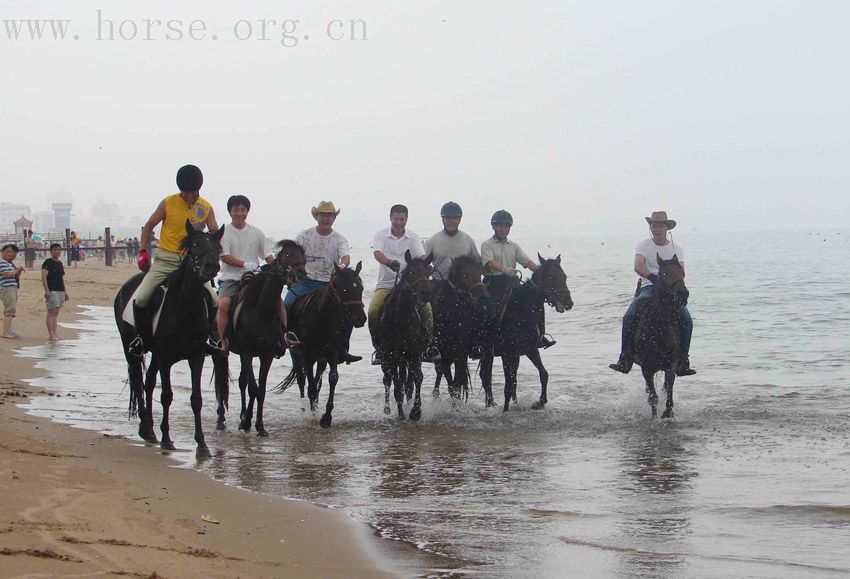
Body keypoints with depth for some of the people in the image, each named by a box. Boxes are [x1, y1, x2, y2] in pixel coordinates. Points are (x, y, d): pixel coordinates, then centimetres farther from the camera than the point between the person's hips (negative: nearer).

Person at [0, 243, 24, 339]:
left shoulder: (11, 264, 19)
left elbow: (16, 276, 24)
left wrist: (19, 270, 6)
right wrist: (17, 269, -10)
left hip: (13, 288, 10)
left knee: (11, 310, 11)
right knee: (10, 310, -16)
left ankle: (8, 331, 15)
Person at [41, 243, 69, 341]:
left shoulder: (60, 263, 18)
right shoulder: (47, 262, -7)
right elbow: (44, 277, -15)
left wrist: (65, 291, 21)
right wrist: (46, 290, -22)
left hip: (60, 291, 8)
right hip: (52, 291, -8)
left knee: (56, 313, 9)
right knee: (51, 313, -7)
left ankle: (54, 333, 12)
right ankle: (51, 334, -8)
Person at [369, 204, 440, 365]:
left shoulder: (413, 237, 7)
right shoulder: (381, 235, 1)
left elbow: (421, 256, -4)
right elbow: (377, 254, -16)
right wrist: (389, 262, -38)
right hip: (386, 284, -1)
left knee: (426, 308, -23)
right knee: (373, 311, -25)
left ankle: (429, 345, -12)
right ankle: (378, 348, -10)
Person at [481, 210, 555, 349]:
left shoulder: (514, 246, 19)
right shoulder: (487, 245, 3)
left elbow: (528, 262, 8)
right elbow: (490, 262, -15)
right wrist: (504, 269, -34)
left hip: (512, 282, 4)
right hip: (494, 282, -4)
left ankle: (541, 335, -7)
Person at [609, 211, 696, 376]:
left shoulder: (676, 248, 12)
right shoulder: (644, 246, 7)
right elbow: (638, 267, -11)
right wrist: (654, 277, -28)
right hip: (648, 287, -1)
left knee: (686, 321, -23)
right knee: (629, 318, -26)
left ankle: (683, 362, -15)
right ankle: (625, 360, -20)